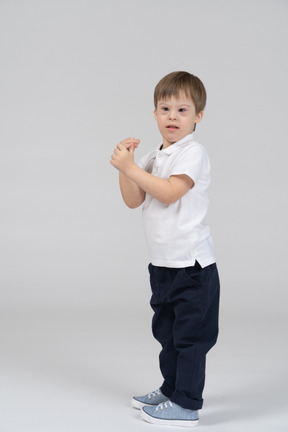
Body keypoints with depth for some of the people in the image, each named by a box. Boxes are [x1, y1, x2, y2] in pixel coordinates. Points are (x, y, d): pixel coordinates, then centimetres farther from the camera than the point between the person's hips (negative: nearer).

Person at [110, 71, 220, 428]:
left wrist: (130, 167, -23)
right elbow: (133, 200, 6)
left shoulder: (193, 153, -13)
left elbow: (169, 192, -24)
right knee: (166, 330, 20)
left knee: (190, 333, -1)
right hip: (163, 263, 9)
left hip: (192, 263, -9)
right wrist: (125, 164, -7)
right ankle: (171, 389, 35)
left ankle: (186, 405, 6)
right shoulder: (154, 157, 13)